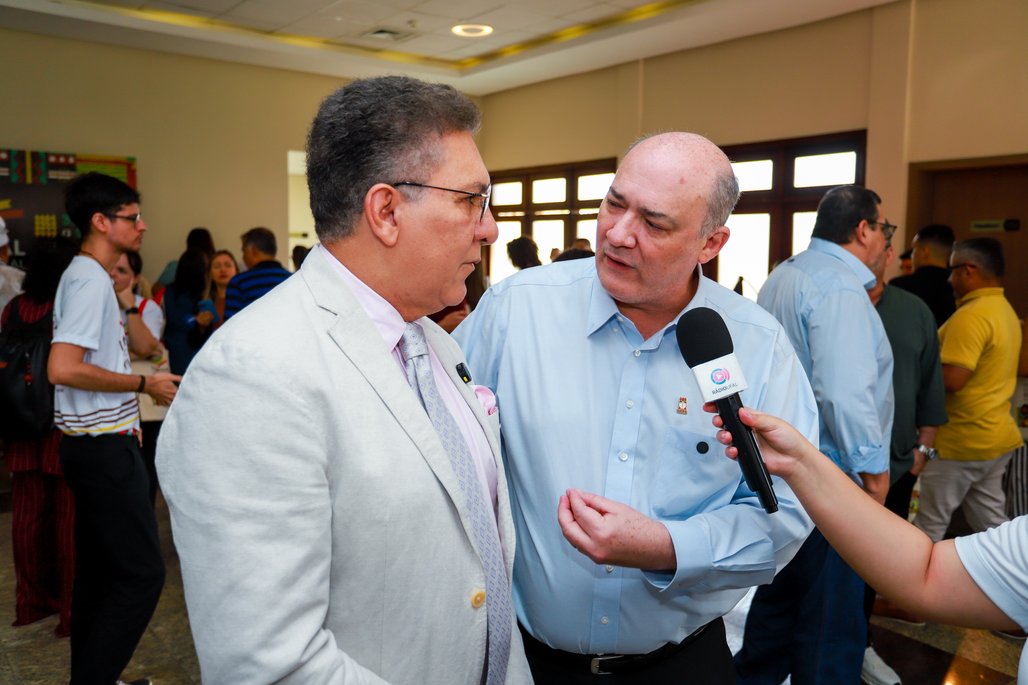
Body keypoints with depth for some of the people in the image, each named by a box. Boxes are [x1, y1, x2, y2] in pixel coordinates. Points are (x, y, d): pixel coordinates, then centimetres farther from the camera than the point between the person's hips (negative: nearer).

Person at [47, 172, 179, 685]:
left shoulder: (89, 277, 15)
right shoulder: (90, 279, -16)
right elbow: (62, 369, -25)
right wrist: (143, 384, -17)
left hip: (97, 444, 10)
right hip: (104, 448, -10)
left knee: (99, 570, 16)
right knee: (141, 573, -6)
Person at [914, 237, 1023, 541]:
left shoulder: (971, 315, -21)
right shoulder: (1004, 310, 11)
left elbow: (952, 379, -27)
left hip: (963, 440, -9)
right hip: (995, 436, 9)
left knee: (930, 522, 5)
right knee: (990, 521, 17)